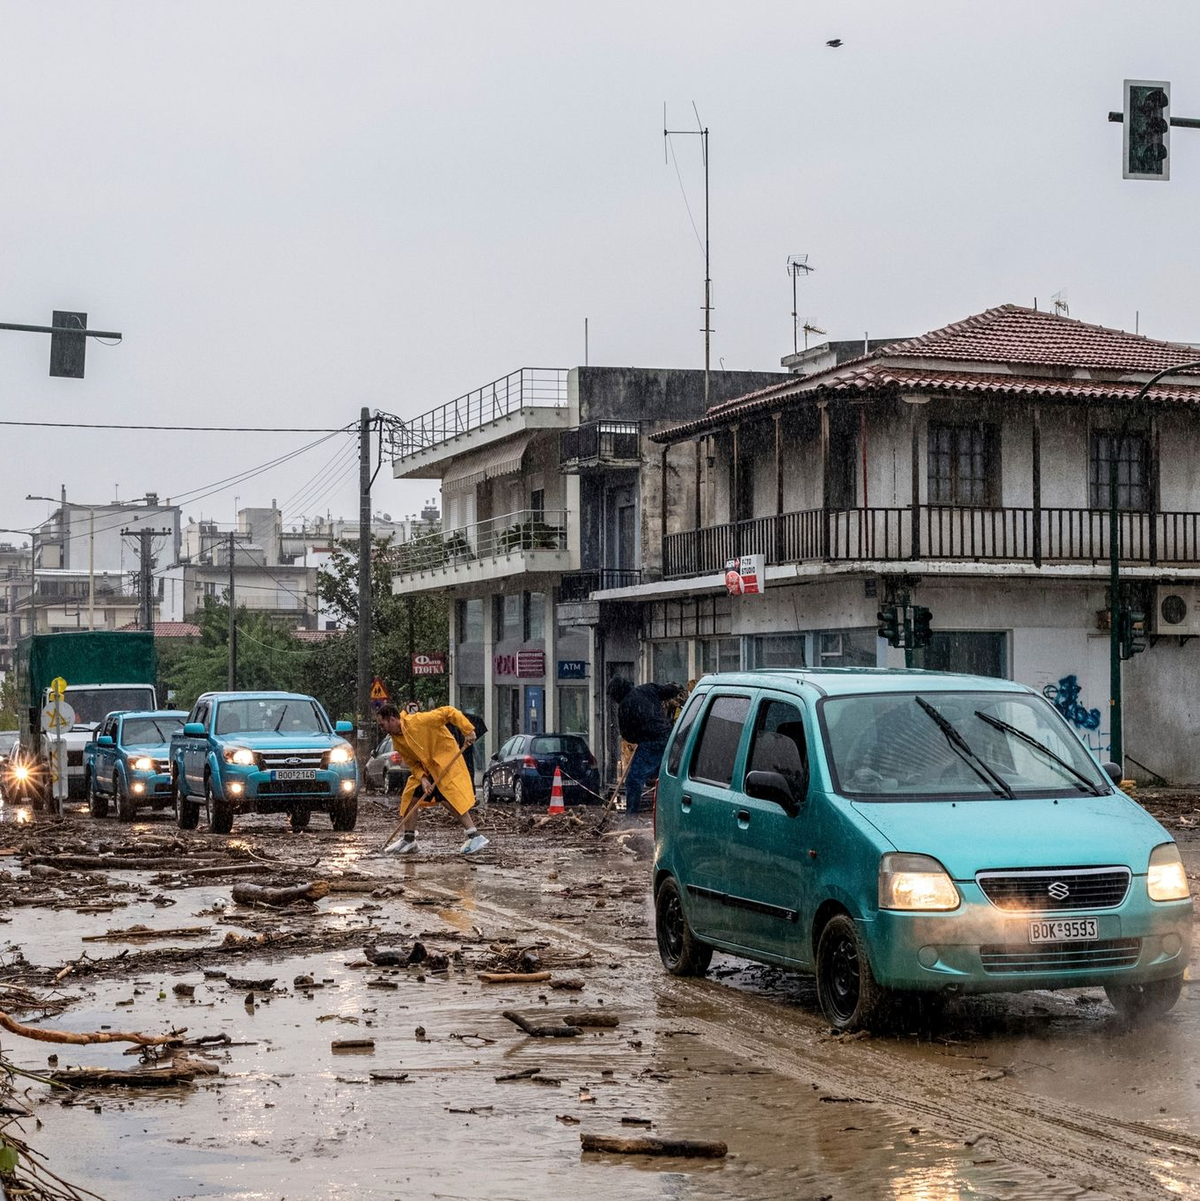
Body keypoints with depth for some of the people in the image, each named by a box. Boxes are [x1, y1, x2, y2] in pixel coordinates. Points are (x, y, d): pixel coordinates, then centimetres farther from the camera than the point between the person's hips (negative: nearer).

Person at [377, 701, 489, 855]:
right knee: (410, 796, 6)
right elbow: (413, 763, 4)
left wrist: (467, 730, -25)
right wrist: (422, 778, -14)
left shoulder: (419, 721, -24)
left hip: (446, 760, -8)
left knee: (449, 798, -19)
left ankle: (475, 837, -18)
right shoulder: (397, 741, 1)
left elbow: (448, 712, -21)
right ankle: (408, 840, 17)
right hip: (425, 767, 8)